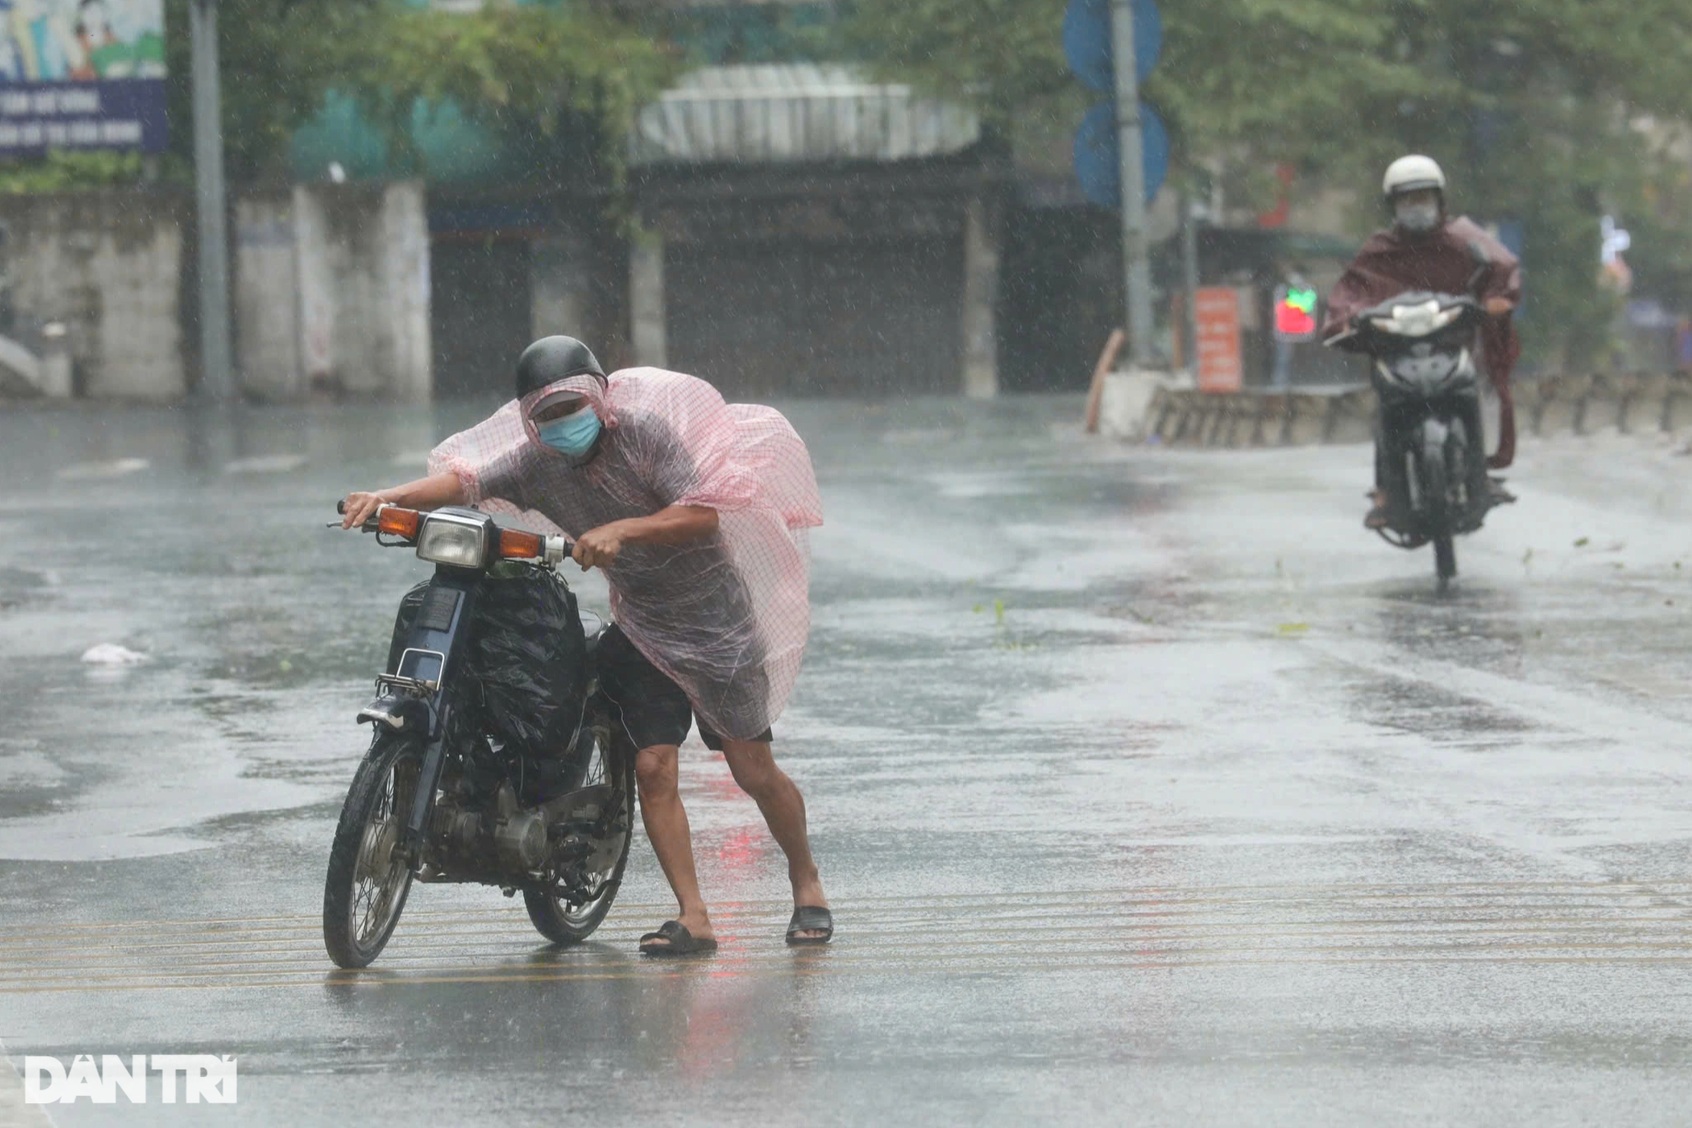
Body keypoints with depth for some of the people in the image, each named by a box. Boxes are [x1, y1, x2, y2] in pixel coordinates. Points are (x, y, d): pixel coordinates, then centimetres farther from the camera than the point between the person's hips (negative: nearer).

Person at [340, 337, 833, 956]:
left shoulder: (644, 432, -17)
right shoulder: (536, 462, -4)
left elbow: (703, 515, -25)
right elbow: (464, 480, -12)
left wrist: (621, 531, -38)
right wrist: (386, 498, -27)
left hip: (713, 614, -4)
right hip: (641, 624, 4)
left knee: (754, 770, -2)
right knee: (653, 767, -8)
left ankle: (807, 883, 19)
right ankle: (692, 918, -6)